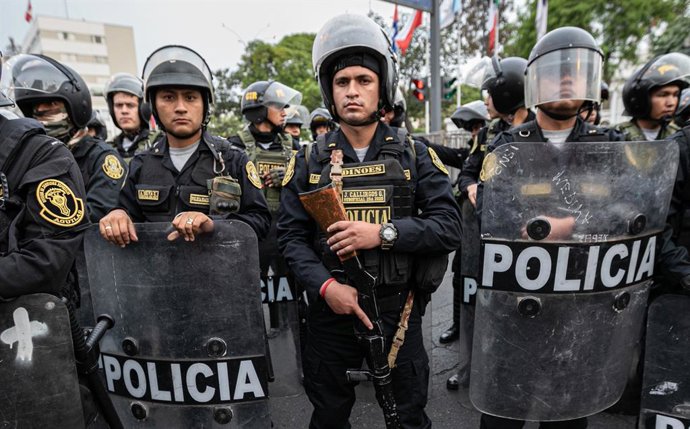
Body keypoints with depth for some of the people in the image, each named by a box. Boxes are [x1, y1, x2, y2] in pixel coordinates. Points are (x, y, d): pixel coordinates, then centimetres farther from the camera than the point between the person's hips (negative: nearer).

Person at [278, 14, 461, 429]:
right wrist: (325, 285, -19)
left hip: (398, 310, 0)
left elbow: (450, 227, -9)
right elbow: (291, 236, -4)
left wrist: (384, 232, -22)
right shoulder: (310, 161, -1)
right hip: (331, 309, 1)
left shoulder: (415, 156, -2)